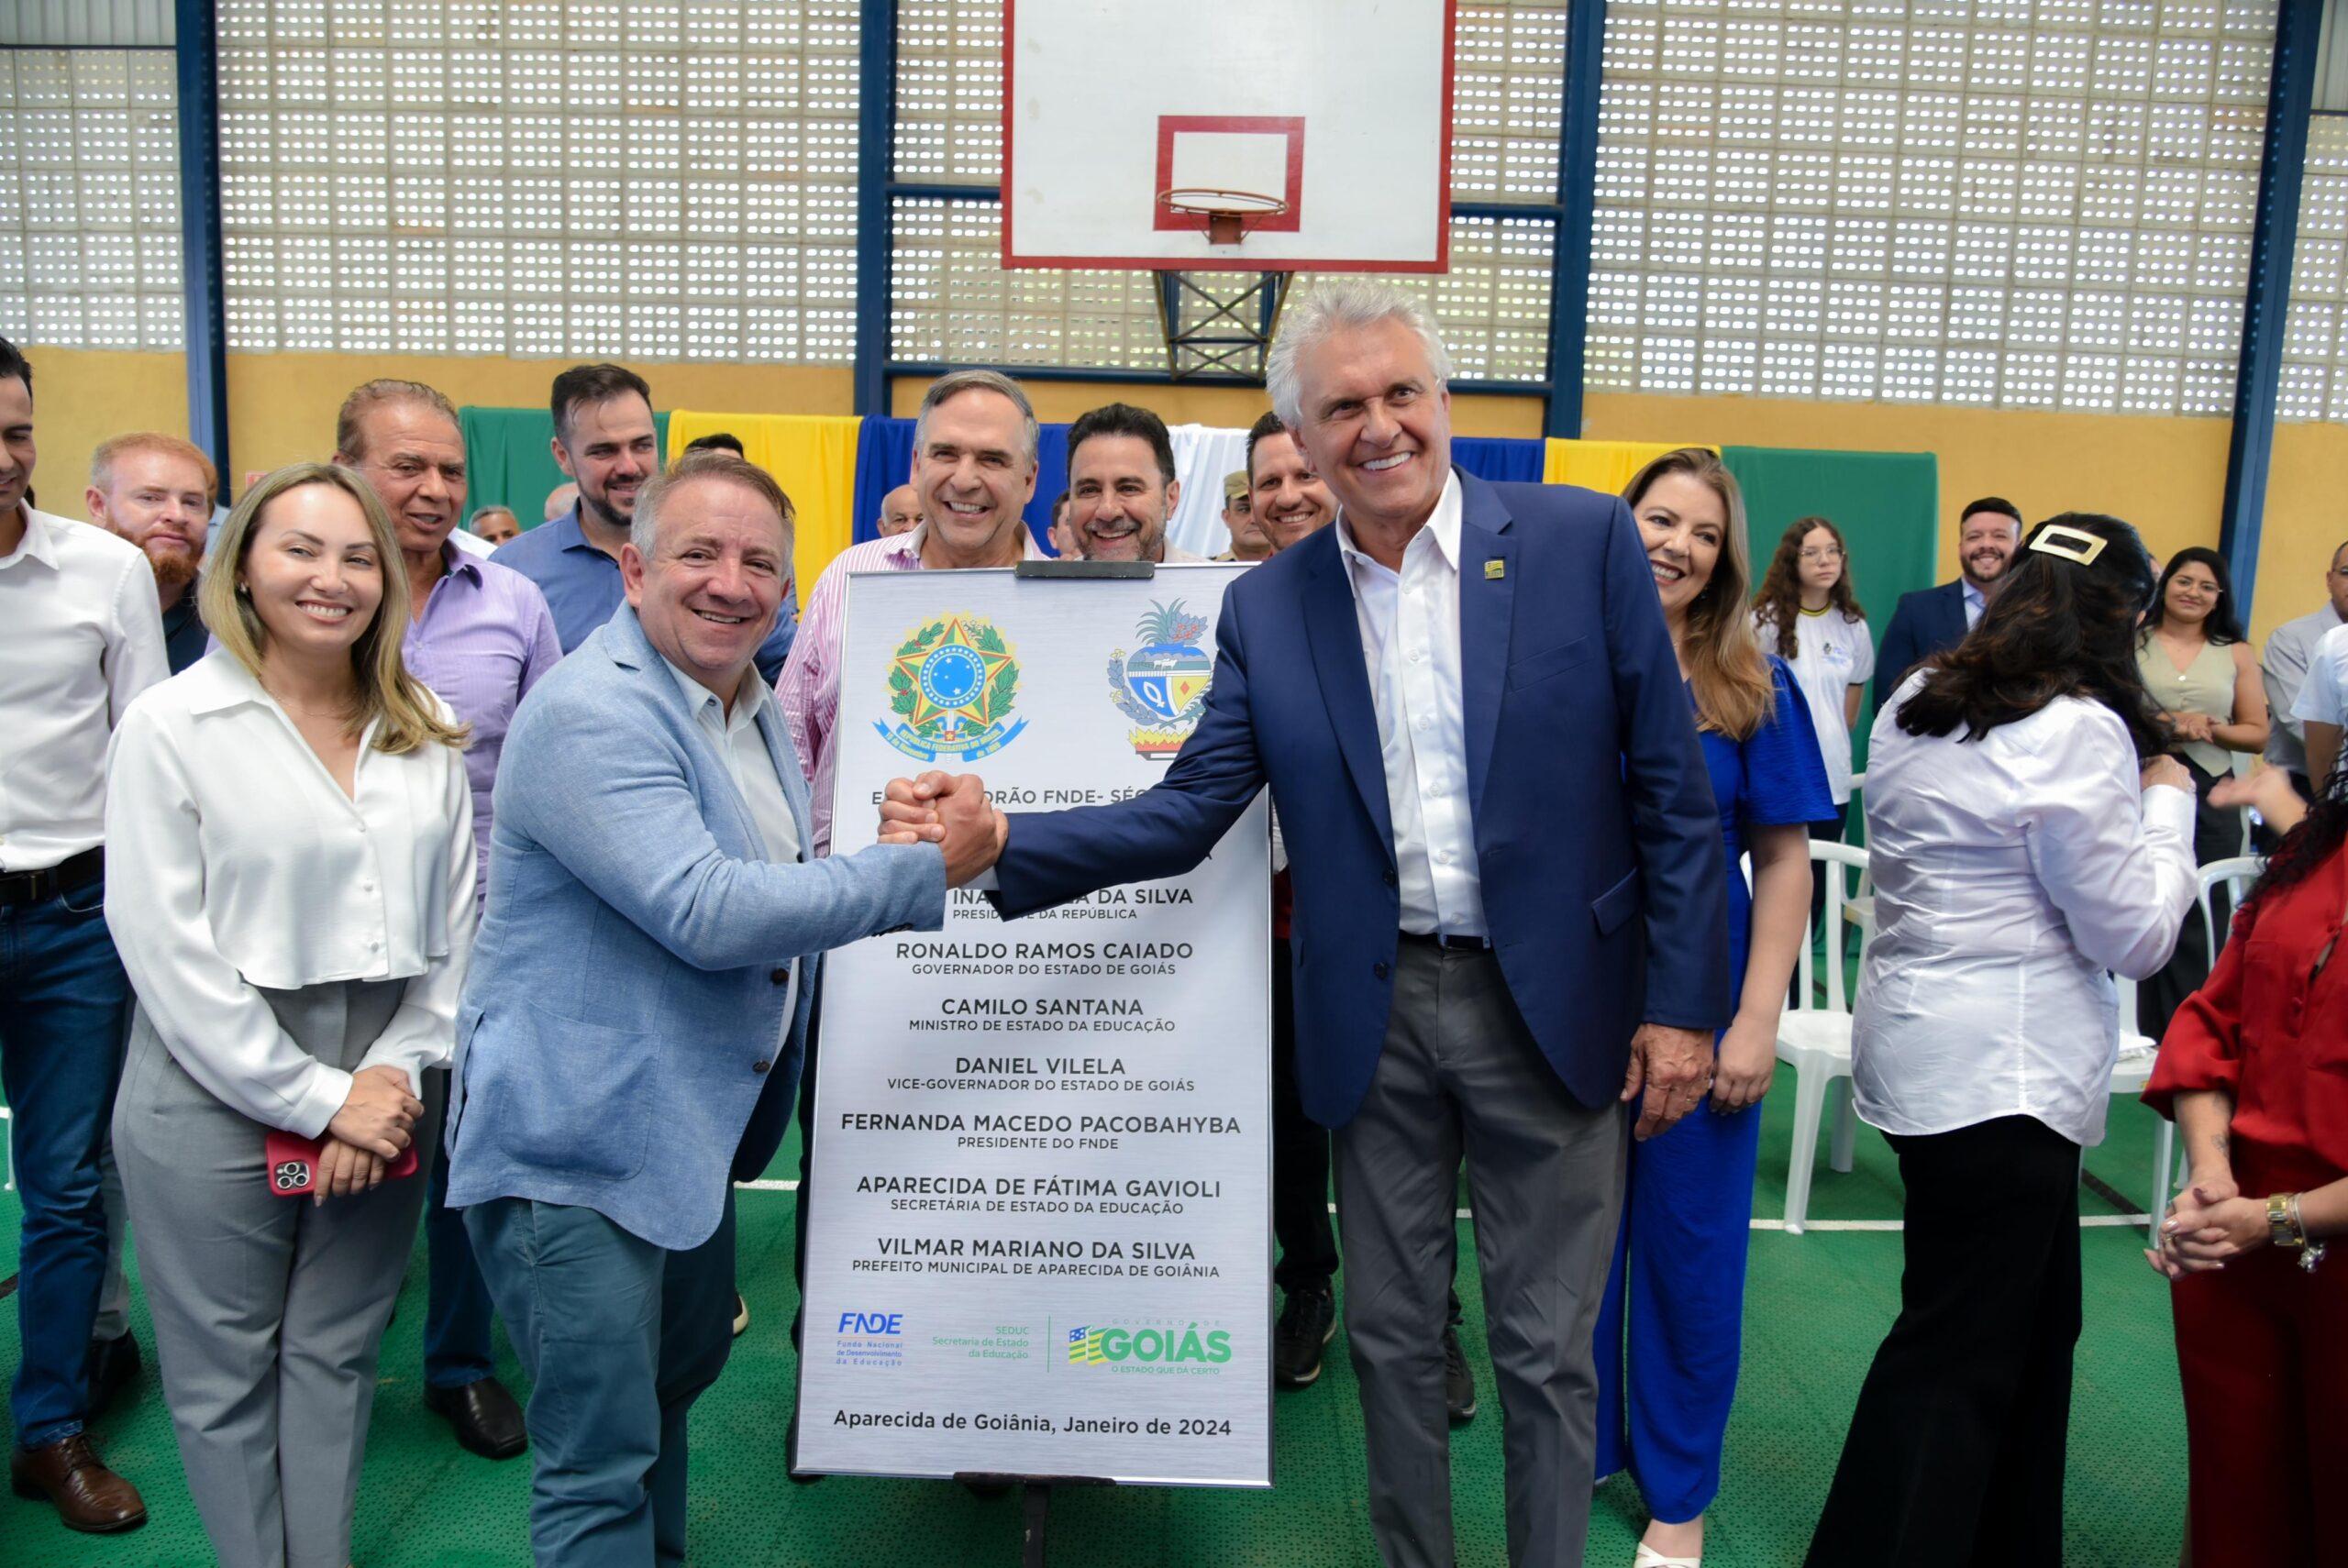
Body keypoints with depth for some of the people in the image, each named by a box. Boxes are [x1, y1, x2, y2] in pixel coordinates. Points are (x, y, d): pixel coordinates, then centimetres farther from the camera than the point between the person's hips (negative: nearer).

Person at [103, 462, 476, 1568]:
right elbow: (166, 951, -10)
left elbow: (455, 920, 6)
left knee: (337, 1356, 15)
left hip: (381, 1097, 3)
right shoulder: (170, 727, -6)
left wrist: (396, 1070, -6)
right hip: (218, 1097, -3)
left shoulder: (427, 734, 5)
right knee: (229, 1372, 11)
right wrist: (315, 1098, -12)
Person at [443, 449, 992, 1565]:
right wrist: (926, 871, -26)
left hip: (697, 1127, 10)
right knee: (602, 1468, 0)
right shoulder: (592, 715, -22)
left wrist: (888, 835, 8)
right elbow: (708, 913, -30)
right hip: (574, 1141, -10)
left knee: (681, 1369, 27)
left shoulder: (752, 708, 10)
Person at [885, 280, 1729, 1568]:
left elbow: (1672, 790, -4)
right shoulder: (1266, 608, 0)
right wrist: (994, 839, -16)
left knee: (1547, 1351, 11)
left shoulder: (1584, 542, -6)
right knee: (1390, 1335, 17)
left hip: (1556, 1008, -2)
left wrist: (1681, 1004, -7)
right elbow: (1186, 813, -3)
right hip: (1377, 1015, 2)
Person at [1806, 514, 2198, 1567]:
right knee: (1957, 1356, 1)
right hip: (2001, 1071, -9)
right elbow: (2135, 936, -11)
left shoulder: (1913, 707, 8)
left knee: (2031, 1321, 21)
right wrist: (2167, 801, 2)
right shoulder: (2077, 731, -16)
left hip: (1913, 1040, 9)